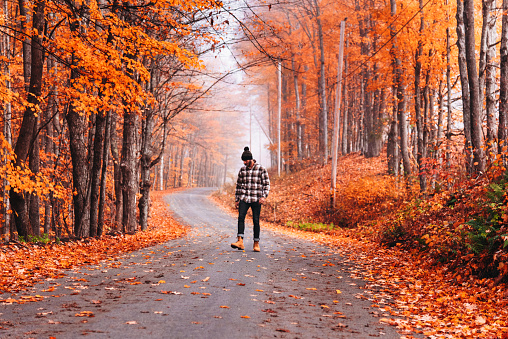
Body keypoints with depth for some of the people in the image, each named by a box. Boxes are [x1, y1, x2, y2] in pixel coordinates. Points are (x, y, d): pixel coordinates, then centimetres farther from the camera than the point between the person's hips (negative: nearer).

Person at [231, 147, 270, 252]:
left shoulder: (261, 169, -1)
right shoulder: (242, 170, 10)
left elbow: (266, 184, -1)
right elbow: (238, 185, 17)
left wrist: (264, 196, -13)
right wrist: (236, 199, 15)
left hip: (256, 199, -3)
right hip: (244, 198, 3)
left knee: (256, 220, -3)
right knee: (241, 217, -16)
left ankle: (256, 244, 7)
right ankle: (240, 241, -26)